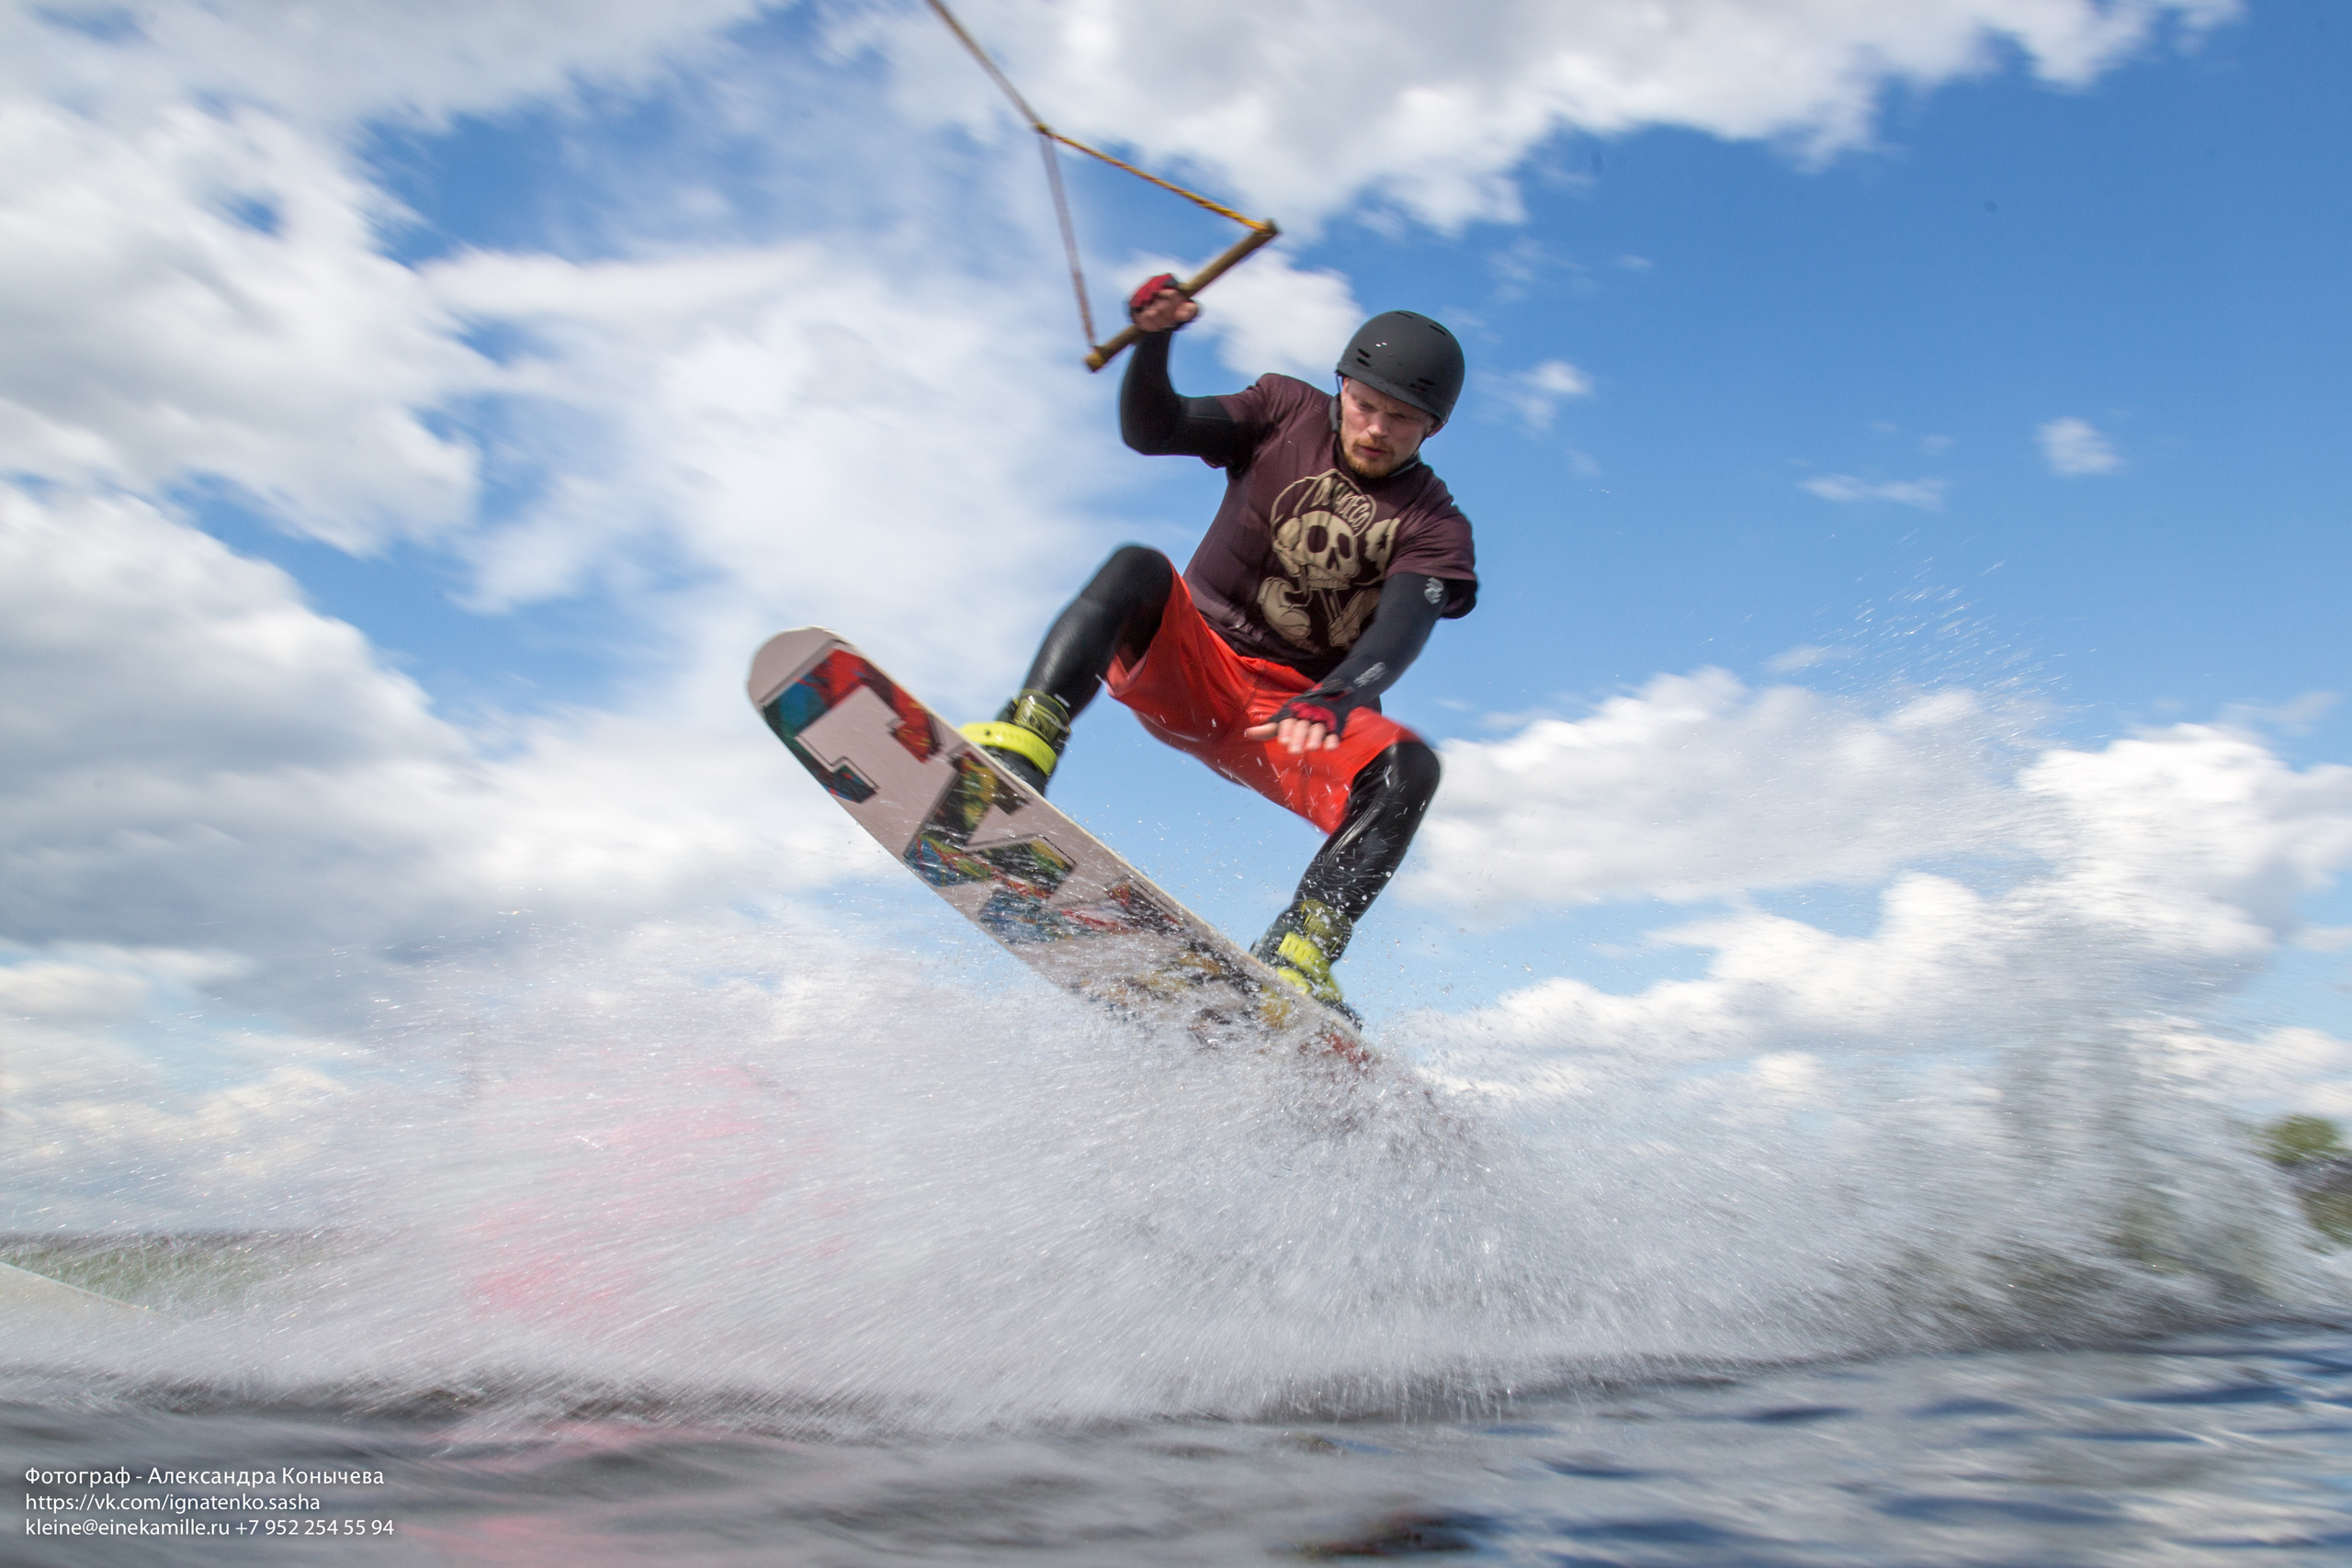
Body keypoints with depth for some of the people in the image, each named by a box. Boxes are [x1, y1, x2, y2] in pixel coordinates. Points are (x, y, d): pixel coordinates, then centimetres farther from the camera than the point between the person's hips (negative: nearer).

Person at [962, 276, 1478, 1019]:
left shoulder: (1435, 529, -4)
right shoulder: (1287, 414, 3)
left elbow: (1402, 629, -23)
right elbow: (1151, 429, -8)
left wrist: (1333, 700, -44)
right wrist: (1152, 341, -29)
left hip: (1290, 712, 0)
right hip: (1183, 663, 0)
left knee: (1407, 769, -28)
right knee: (1136, 569, -30)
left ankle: (1295, 957, -35)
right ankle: (1020, 746, -45)